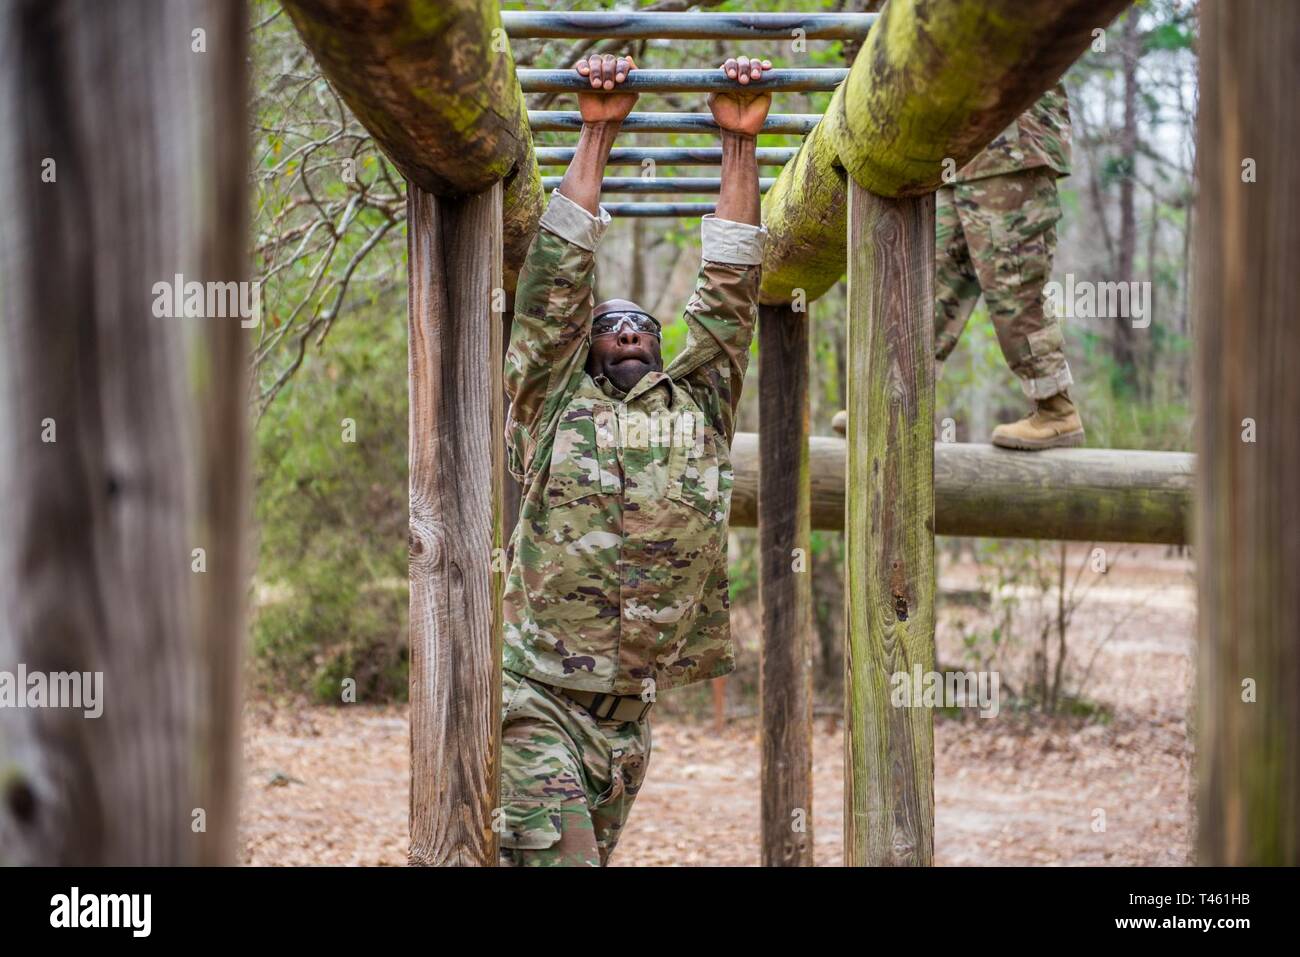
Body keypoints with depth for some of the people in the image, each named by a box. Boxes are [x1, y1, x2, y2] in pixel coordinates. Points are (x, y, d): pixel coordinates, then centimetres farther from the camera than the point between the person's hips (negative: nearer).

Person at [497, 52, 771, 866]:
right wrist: (599, 133, 2)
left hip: (626, 714, 4)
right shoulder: (554, 402, 5)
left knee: (592, 854, 11)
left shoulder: (699, 405, 13)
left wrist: (740, 141, 7)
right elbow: (560, 272, 2)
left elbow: (731, 284, 10)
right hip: (536, 699, -4)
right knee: (556, 855, -17)